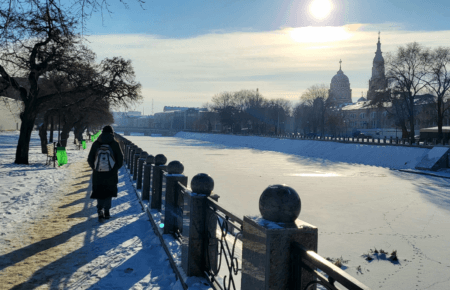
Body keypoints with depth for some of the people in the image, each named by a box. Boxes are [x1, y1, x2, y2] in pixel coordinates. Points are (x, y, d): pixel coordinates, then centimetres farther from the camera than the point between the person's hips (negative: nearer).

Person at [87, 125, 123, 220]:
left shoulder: (96, 144, 0)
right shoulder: (115, 144, -5)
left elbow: (90, 159, 3)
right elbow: (120, 159, -3)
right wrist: (116, 168, 13)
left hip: (98, 173, 1)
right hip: (111, 173, -1)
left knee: (99, 192, 11)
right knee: (109, 192, 14)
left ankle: (100, 209, -8)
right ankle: (106, 211, 14)